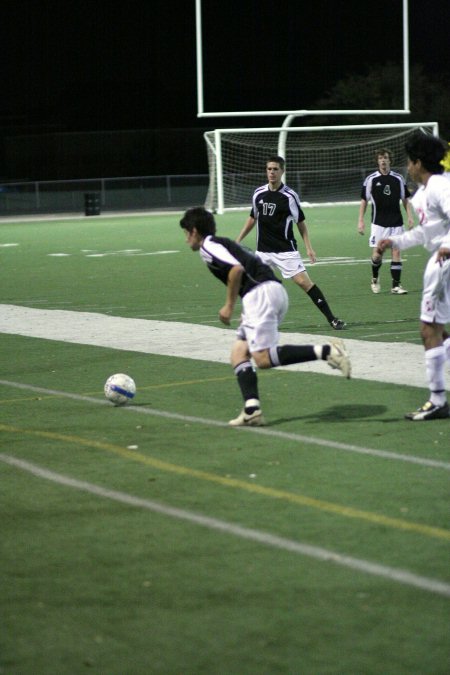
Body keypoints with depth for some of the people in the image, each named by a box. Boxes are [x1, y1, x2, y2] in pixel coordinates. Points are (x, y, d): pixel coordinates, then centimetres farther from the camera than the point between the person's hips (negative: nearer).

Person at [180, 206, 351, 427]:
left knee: (263, 358, -14)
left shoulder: (208, 246, 1)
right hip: (276, 290, 10)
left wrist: (229, 306, -7)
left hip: (260, 293, -10)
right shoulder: (224, 243, 29)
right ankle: (252, 410, -3)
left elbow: (236, 269, -15)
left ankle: (325, 351, -24)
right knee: (239, 352, 10)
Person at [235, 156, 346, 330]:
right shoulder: (258, 193, 3)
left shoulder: (290, 196, -8)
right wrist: (238, 240, 18)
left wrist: (309, 248, -7)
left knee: (303, 281, -14)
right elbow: (253, 217, 18)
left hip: (285, 250, -4)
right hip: (263, 250, 4)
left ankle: (331, 319, -12)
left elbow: (301, 223, -1)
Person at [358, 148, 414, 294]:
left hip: (396, 223, 1)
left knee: (396, 252, -3)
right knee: (377, 255, -4)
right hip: (378, 223, -1)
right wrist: (361, 221, 0)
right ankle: (375, 279, 24)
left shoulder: (398, 179, 4)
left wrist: (410, 216, 1)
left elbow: (405, 199, 11)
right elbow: (364, 200, 5)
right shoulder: (371, 179, -1)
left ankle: (396, 285, 2)